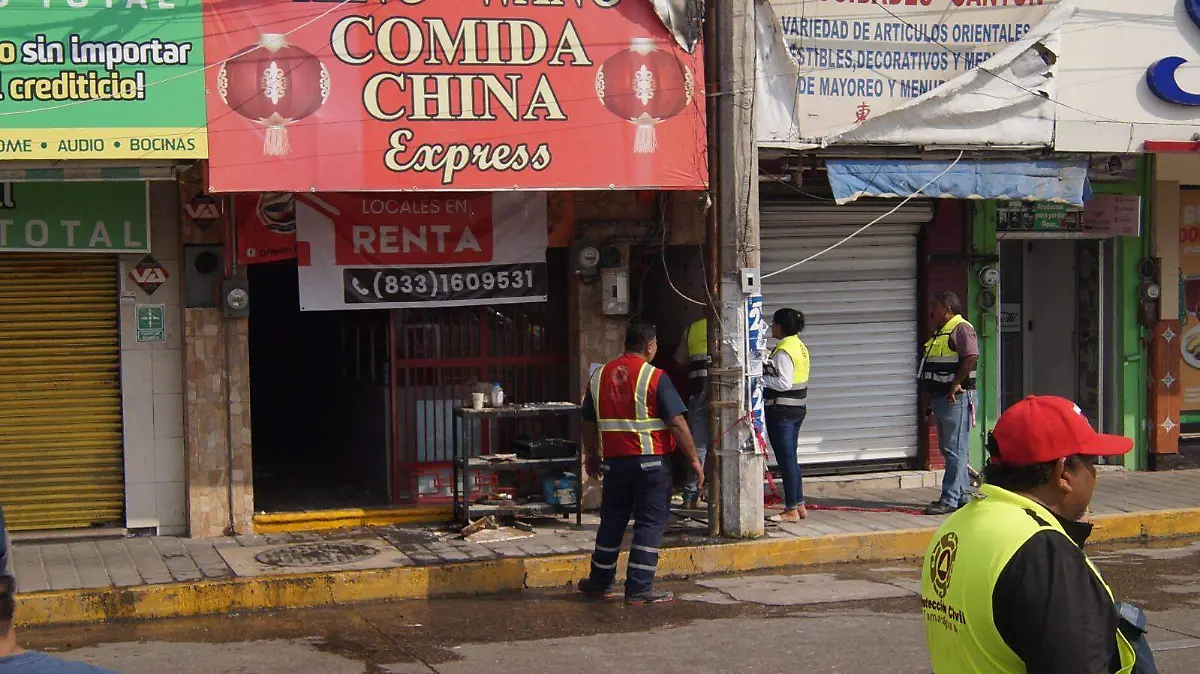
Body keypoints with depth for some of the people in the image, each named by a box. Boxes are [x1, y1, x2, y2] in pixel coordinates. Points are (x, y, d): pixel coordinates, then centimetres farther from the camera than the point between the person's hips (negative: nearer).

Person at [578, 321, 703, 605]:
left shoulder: (599, 376, 7)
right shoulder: (654, 377, -10)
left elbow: (589, 423, 15)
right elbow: (677, 424, -13)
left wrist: (591, 456, 27)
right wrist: (693, 459, -5)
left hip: (614, 461, 5)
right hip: (651, 461, -5)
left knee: (612, 522, 16)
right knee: (650, 523, 2)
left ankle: (600, 582, 25)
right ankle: (639, 588, 0)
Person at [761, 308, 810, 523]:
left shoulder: (783, 351, -18)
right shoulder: (800, 347, 11)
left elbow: (784, 383, -24)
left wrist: (760, 377, -17)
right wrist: (767, 368, 8)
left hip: (782, 410, -10)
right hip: (798, 408, 10)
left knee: (786, 459, -3)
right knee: (791, 458, 16)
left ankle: (791, 510, 2)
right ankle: (799, 505, 21)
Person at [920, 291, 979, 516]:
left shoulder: (962, 328, -11)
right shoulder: (939, 332, 20)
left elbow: (971, 357, -24)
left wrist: (956, 385, -21)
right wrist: (927, 391, 16)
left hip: (956, 398, -11)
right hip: (940, 399, 11)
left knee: (955, 450, -8)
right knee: (948, 449, 14)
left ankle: (950, 500, -10)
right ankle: (963, 495, 21)